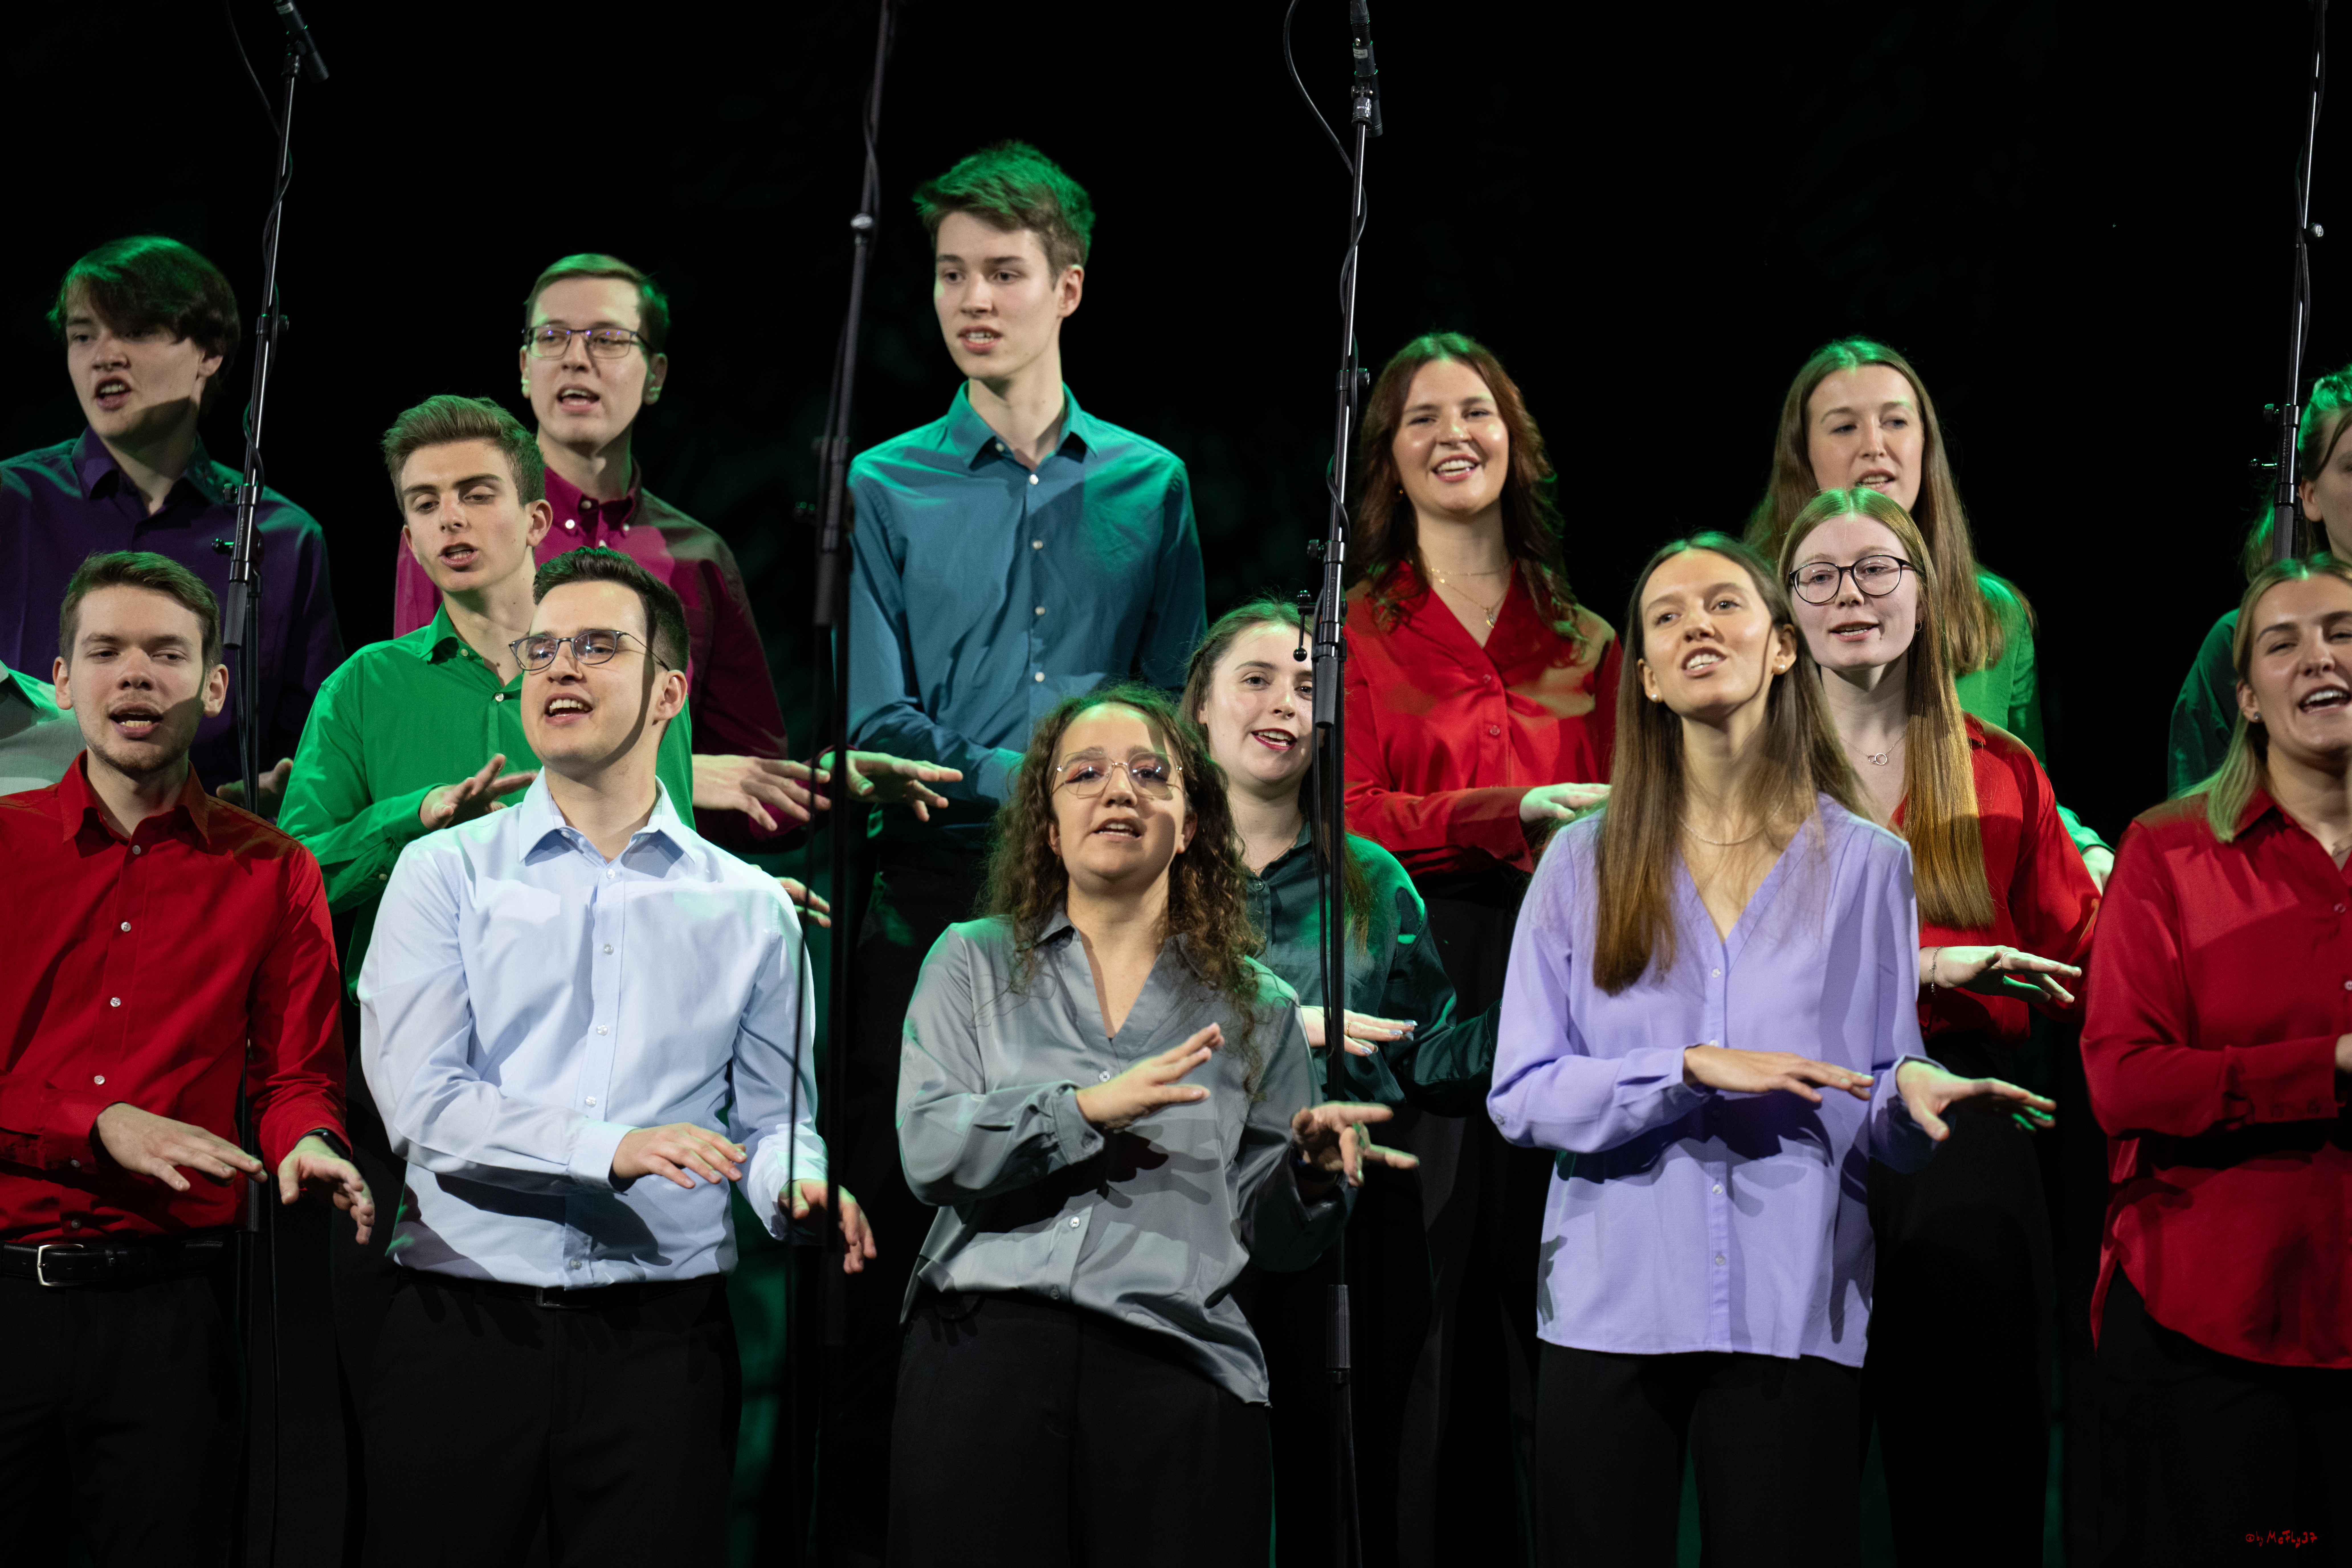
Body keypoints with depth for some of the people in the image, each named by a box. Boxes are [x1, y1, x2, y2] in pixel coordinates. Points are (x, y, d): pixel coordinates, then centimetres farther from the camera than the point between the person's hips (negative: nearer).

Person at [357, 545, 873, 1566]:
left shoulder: (748, 908, 11)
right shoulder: (447, 875, 5)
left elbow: (774, 1115, 11)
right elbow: (420, 1100, -7)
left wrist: (797, 1187, -12)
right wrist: (610, 1147, -18)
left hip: (661, 1344, 1)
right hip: (466, 1328, -1)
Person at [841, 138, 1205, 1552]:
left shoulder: (1150, 483, 12)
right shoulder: (887, 489, 6)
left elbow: (1177, 722, 10)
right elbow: (881, 732, -3)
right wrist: (1038, 781, -12)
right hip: (938, 904, -1)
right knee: (904, 1229, -1)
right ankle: (866, 1524, 6)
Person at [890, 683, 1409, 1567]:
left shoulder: (1255, 1007, 14)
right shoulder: (974, 963, 13)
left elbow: (1272, 1237, 14)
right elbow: (929, 1150, -2)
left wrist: (1313, 1169, -8)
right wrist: (1087, 1108, -15)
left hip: (1177, 1372, 1)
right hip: (985, 1356, -1)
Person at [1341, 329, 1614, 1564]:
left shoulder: (1585, 644, 16)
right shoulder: (1356, 632, 7)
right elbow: (1347, 823, -4)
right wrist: (1517, 813, -14)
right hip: (1415, 983, -2)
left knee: (1540, 1291, -1)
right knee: (1433, 1281, -6)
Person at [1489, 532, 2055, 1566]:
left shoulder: (1865, 862, 7)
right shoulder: (1585, 862, 6)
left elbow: (1882, 1129, 6)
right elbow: (1521, 1095, -2)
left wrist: (1913, 1095, -17)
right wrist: (1691, 1072, -15)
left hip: (1793, 1319, 0)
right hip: (1611, 1310, 0)